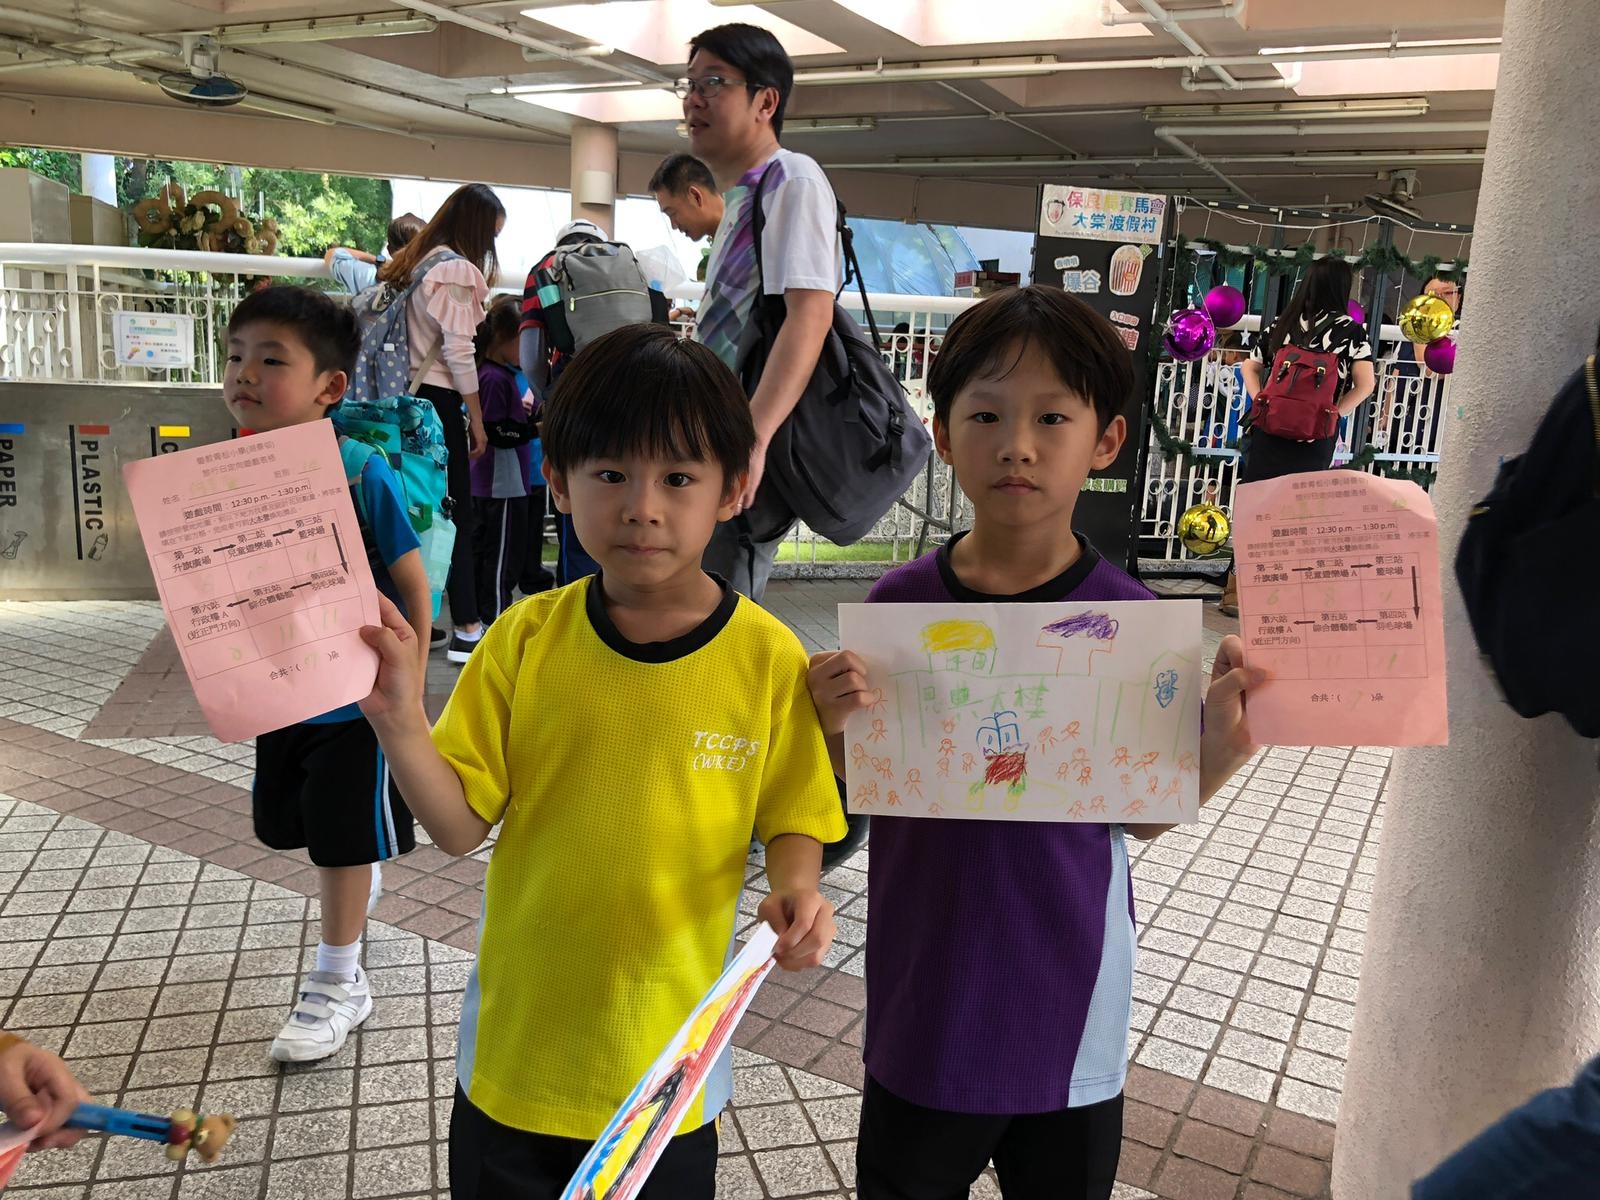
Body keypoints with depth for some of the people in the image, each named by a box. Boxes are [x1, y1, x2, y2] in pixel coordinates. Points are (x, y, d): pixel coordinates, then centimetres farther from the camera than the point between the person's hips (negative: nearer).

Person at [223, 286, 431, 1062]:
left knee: (345, 839, 4)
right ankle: (361, 884, 52)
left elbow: (412, 586, -15)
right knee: (290, 819, 22)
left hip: (359, 698, -6)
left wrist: (409, 688, -13)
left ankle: (338, 983, 21)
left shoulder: (361, 474, -21)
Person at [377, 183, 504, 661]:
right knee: (456, 512, -3)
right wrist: (477, 420, -8)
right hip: (438, 400, -8)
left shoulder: (414, 261, 16)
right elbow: (459, 352, -14)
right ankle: (466, 629, 0)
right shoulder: (459, 268, -9)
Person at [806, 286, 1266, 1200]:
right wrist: (832, 729, -21)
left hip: (1069, 1010, 0)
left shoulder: (1127, 616, -11)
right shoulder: (900, 603, -10)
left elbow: (1141, 814, -2)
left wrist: (1220, 749, -20)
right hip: (925, 1008, 1)